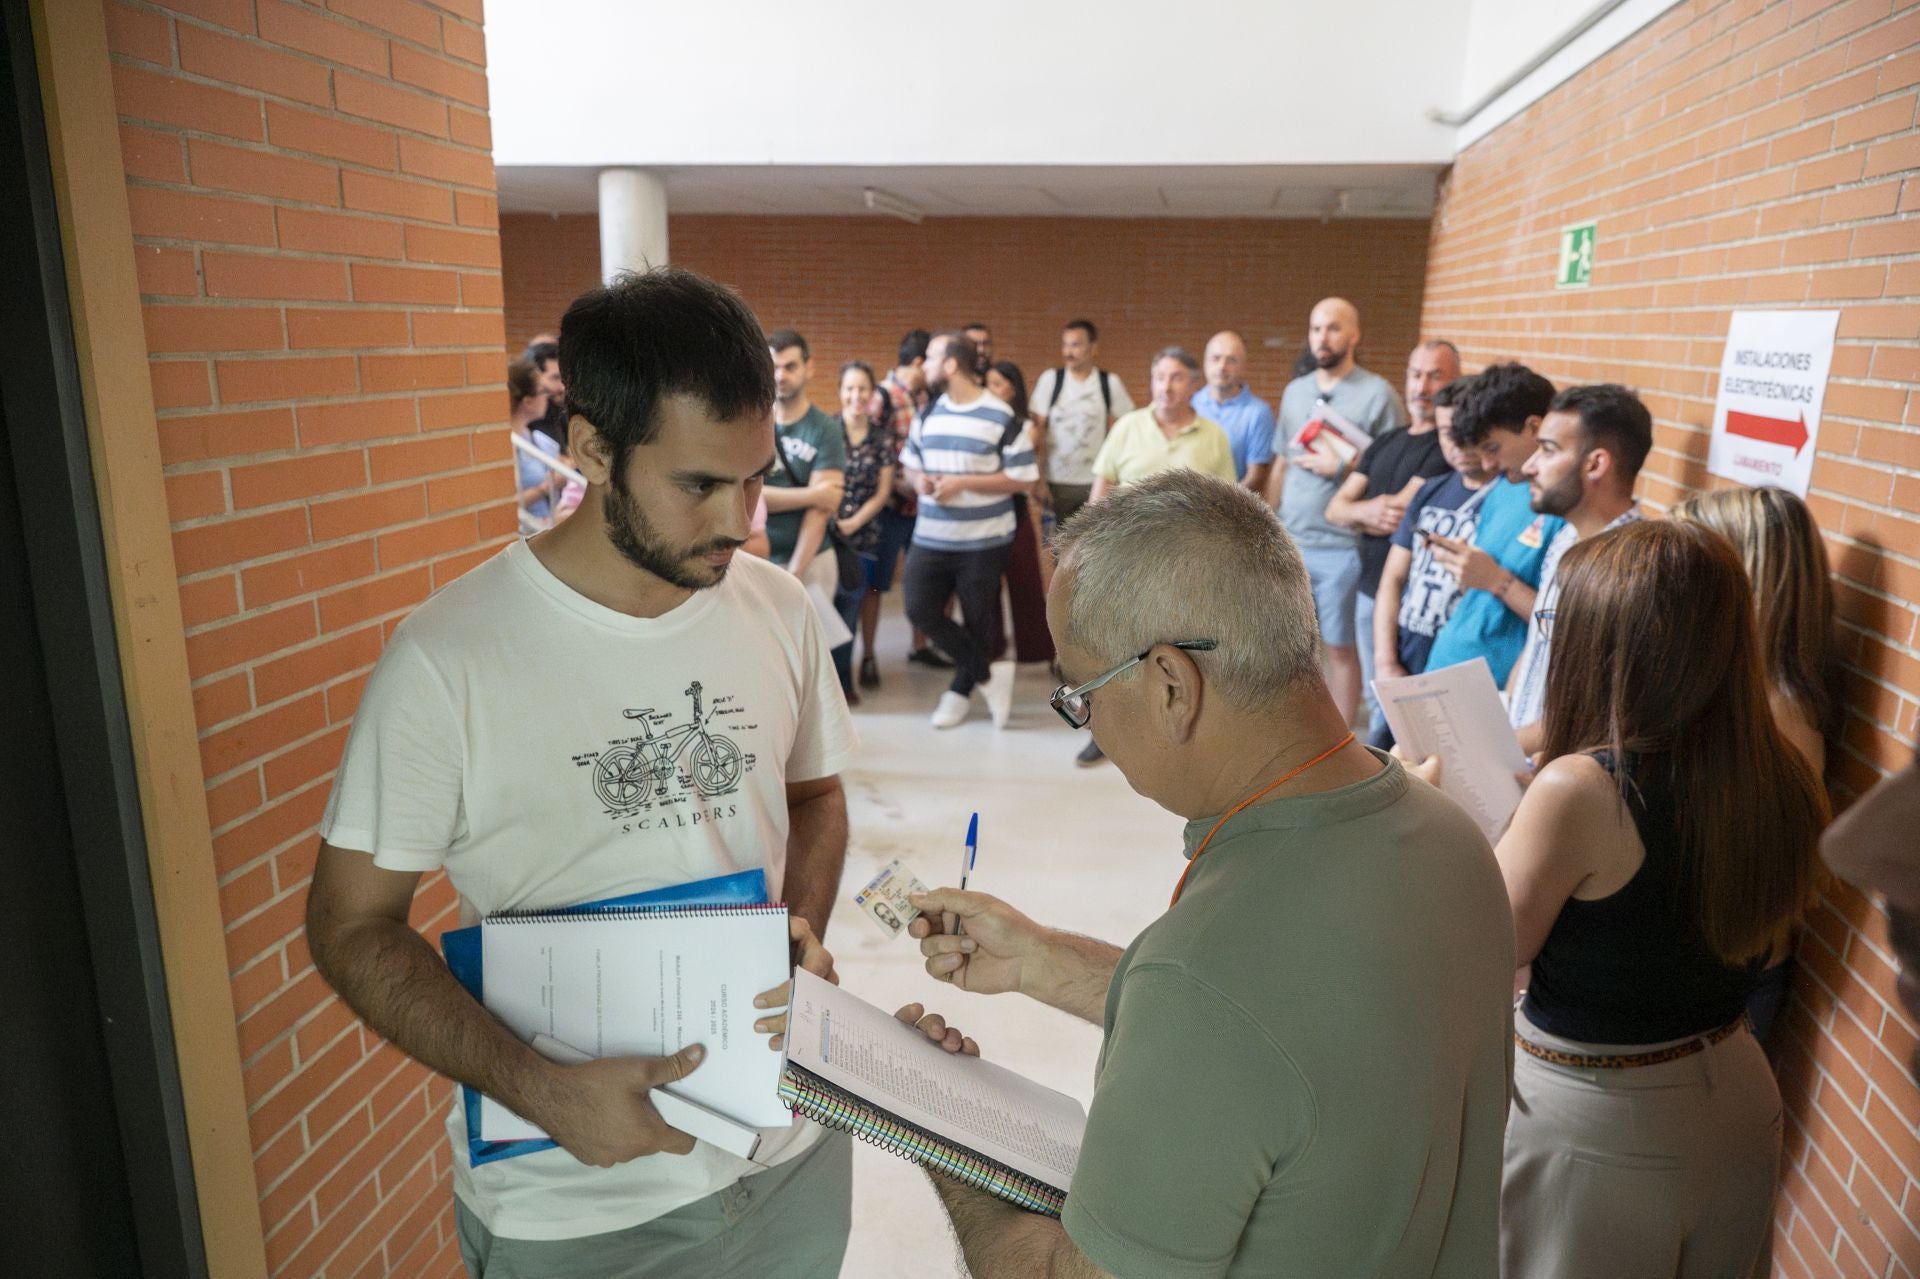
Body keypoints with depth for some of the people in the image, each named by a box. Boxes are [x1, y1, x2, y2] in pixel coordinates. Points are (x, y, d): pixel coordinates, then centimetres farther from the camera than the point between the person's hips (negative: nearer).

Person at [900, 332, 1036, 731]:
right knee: (920, 610, -6)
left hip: (983, 542, -5)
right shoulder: (928, 413, 7)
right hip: (931, 538, 5)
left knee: (977, 622, 7)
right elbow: (911, 463, 18)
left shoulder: (1001, 417, -11)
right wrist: (920, 480, -8)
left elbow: (1021, 478, -12)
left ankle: (961, 690, 28)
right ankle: (989, 673, 7)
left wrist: (961, 483, -19)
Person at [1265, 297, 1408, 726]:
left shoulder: (1378, 393, -6)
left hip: (1343, 547, -5)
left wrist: (1342, 467, -15)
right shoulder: (1294, 391, 11)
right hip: (1290, 542, 5)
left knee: (1342, 647, 5)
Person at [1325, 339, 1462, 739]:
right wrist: (1367, 512, -15)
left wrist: (1358, 512, -2)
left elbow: (1401, 511, -18)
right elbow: (1335, 509, 6)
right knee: (1376, 702, 18)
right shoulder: (1386, 443, 14)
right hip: (1368, 588, 8)